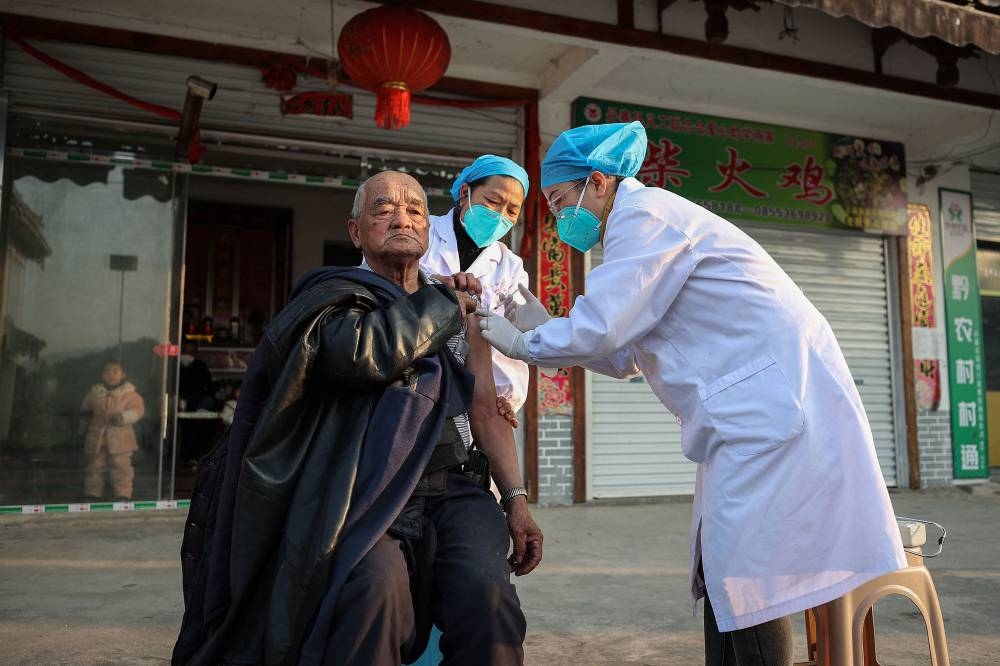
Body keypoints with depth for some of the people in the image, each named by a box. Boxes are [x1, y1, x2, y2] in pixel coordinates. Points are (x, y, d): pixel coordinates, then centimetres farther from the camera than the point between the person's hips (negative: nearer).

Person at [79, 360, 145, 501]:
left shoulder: (129, 393, -4)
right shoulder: (95, 392, 6)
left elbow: (138, 410, -10)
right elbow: (85, 409, 18)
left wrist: (122, 417, -25)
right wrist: (84, 423, 5)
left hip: (119, 438, -3)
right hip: (96, 437, 3)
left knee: (121, 467, 0)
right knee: (94, 466, 11)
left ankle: (123, 495, 7)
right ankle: (93, 494, 24)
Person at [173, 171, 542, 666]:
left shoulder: (460, 308, 18)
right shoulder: (332, 298, 5)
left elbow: (485, 409, 15)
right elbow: (367, 352, -19)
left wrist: (517, 500, 6)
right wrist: (446, 300, -3)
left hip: (455, 490, 3)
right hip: (373, 494, -3)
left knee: (485, 592, -26)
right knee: (374, 585, -33)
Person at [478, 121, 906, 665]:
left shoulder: (644, 213, -9)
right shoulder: (648, 223, 21)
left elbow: (599, 329, -18)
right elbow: (624, 355, 22)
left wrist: (524, 344, -1)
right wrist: (546, 329, 15)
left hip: (772, 401, -10)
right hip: (750, 412, 10)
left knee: (746, 579, -7)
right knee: (720, 577, 11)